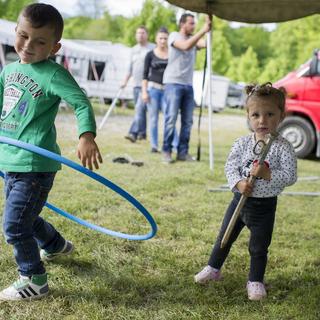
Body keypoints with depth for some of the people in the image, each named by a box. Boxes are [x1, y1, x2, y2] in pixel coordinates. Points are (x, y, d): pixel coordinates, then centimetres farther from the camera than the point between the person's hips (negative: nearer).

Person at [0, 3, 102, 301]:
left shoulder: (53, 75, -14)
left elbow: (81, 103, -23)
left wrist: (86, 136, -38)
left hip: (35, 164, -8)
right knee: (24, 217, 24)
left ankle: (34, 281, 12)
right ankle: (55, 245, 51)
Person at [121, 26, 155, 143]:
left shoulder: (153, 49, -2)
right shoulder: (134, 49, 18)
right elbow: (130, 67, 24)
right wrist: (125, 80, 17)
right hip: (136, 85, 7)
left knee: (140, 108, -17)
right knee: (140, 110, 10)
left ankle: (133, 133, -24)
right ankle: (142, 133, 20)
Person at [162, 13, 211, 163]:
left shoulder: (194, 38, 14)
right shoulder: (174, 36, -1)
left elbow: (205, 43, -7)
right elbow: (185, 46, -21)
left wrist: (208, 30, -18)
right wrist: (203, 30, -25)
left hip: (188, 85, 6)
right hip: (173, 83, -6)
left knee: (187, 121, 3)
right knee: (171, 118, -9)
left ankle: (183, 152, 9)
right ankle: (167, 151, -3)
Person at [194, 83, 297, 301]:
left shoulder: (283, 147, -14)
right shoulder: (242, 143, -5)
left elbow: (290, 177, -16)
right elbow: (230, 166, -3)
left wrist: (268, 174, -29)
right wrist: (238, 182, -22)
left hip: (265, 205, -3)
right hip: (240, 199, 3)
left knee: (259, 247, 11)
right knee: (225, 237, 18)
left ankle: (255, 281, 30)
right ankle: (213, 269, 39)